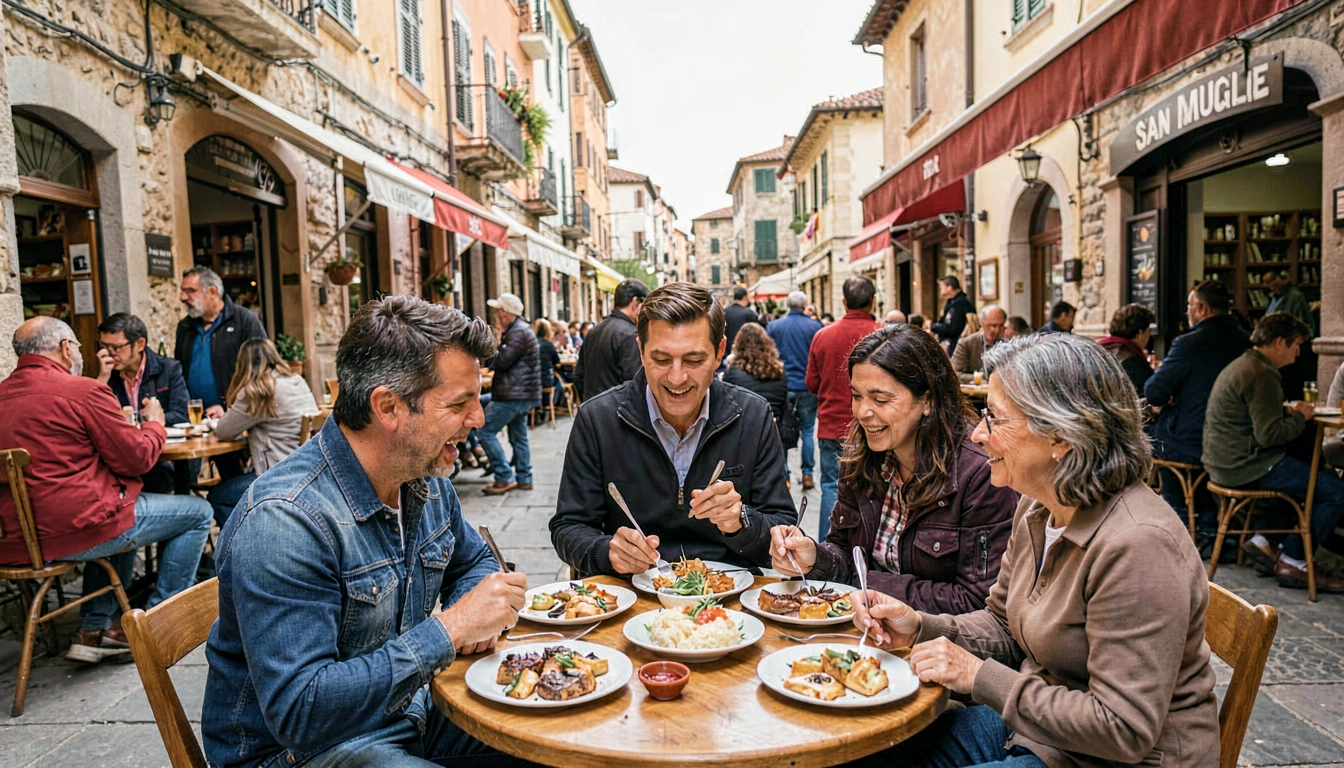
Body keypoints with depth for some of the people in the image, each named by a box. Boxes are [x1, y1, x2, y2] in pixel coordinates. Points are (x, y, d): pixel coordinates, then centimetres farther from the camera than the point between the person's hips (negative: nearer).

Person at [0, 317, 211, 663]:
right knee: (197, 512, 6)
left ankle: (93, 629, 29)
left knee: (118, 510, 36)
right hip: (74, 530, -9)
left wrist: (119, 420, 23)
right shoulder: (84, 390, -13)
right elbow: (137, 458, -9)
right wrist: (155, 423, 9)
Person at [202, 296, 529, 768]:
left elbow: (472, 561, 15)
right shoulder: (284, 522, -28)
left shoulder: (427, 480, -3)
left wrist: (475, 619, -8)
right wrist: (449, 629, -31)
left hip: (410, 707, 7)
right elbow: (298, 712, -31)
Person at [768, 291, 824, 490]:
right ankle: (808, 474, 9)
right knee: (808, 430, 9)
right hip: (808, 386, -1)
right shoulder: (815, 327, -6)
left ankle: (782, 475, 12)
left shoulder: (774, 326, -2)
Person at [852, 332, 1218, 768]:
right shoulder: (1037, 509, -1)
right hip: (1036, 723, 7)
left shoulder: (1136, 545, -29)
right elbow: (1003, 624, 10)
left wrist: (980, 676, -22)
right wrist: (921, 628, -8)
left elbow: (1124, 730, -26)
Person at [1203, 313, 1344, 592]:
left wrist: (1285, 410, 11)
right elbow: (1269, 434, -22)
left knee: (1315, 475, 25)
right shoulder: (1262, 374, -18)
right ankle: (1293, 563, 4)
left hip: (1224, 461, 11)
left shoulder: (1240, 365, 16)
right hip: (1245, 466, -11)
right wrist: (1299, 416, -5)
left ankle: (1264, 540, 18)